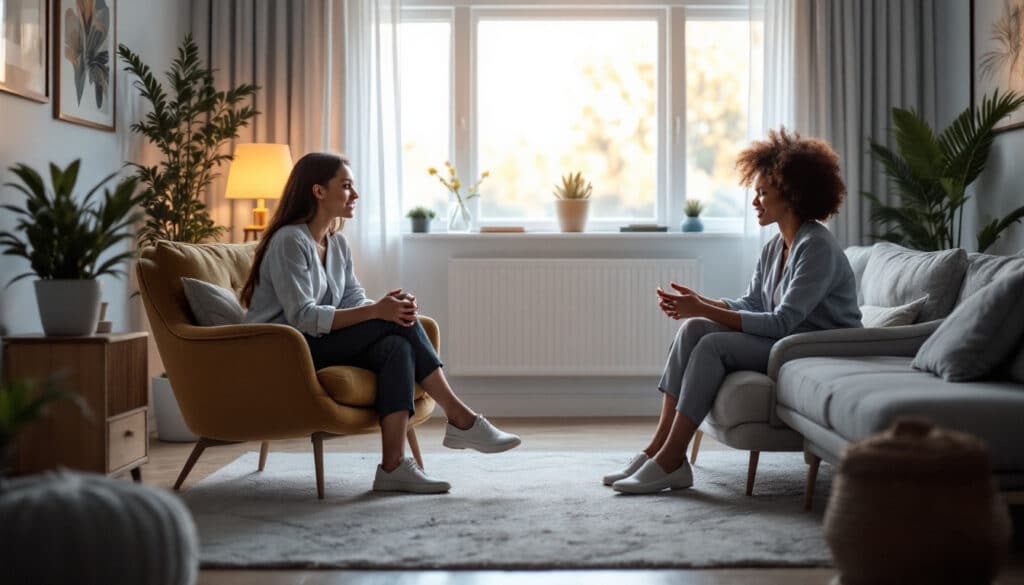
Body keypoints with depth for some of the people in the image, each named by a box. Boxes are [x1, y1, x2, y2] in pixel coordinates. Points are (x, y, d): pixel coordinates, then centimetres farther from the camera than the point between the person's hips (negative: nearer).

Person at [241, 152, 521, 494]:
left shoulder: (337, 244, 13)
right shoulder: (290, 241, -14)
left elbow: (355, 302, 7)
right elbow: (302, 317, -22)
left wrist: (389, 306, -16)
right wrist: (377, 312, -27)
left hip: (319, 349, 8)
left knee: (397, 347, -23)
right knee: (398, 324, -20)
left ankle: (393, 466, -28)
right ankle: (460, 419, -14)